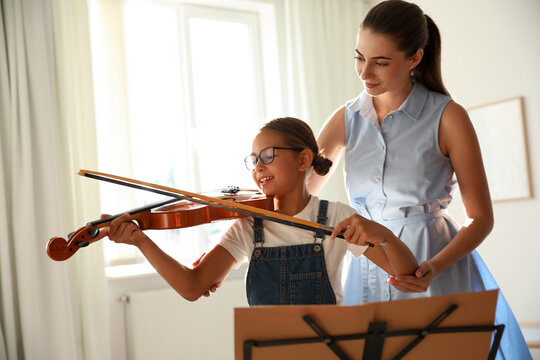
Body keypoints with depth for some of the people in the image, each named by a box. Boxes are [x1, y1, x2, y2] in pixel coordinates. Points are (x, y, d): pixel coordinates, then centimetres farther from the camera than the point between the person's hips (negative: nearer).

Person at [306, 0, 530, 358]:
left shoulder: (447, 117, -9)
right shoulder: (347, 119, 4)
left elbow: (481, 217, -7)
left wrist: (433, 267, -21)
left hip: (436, 271, -3)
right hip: (369, 269, 4)